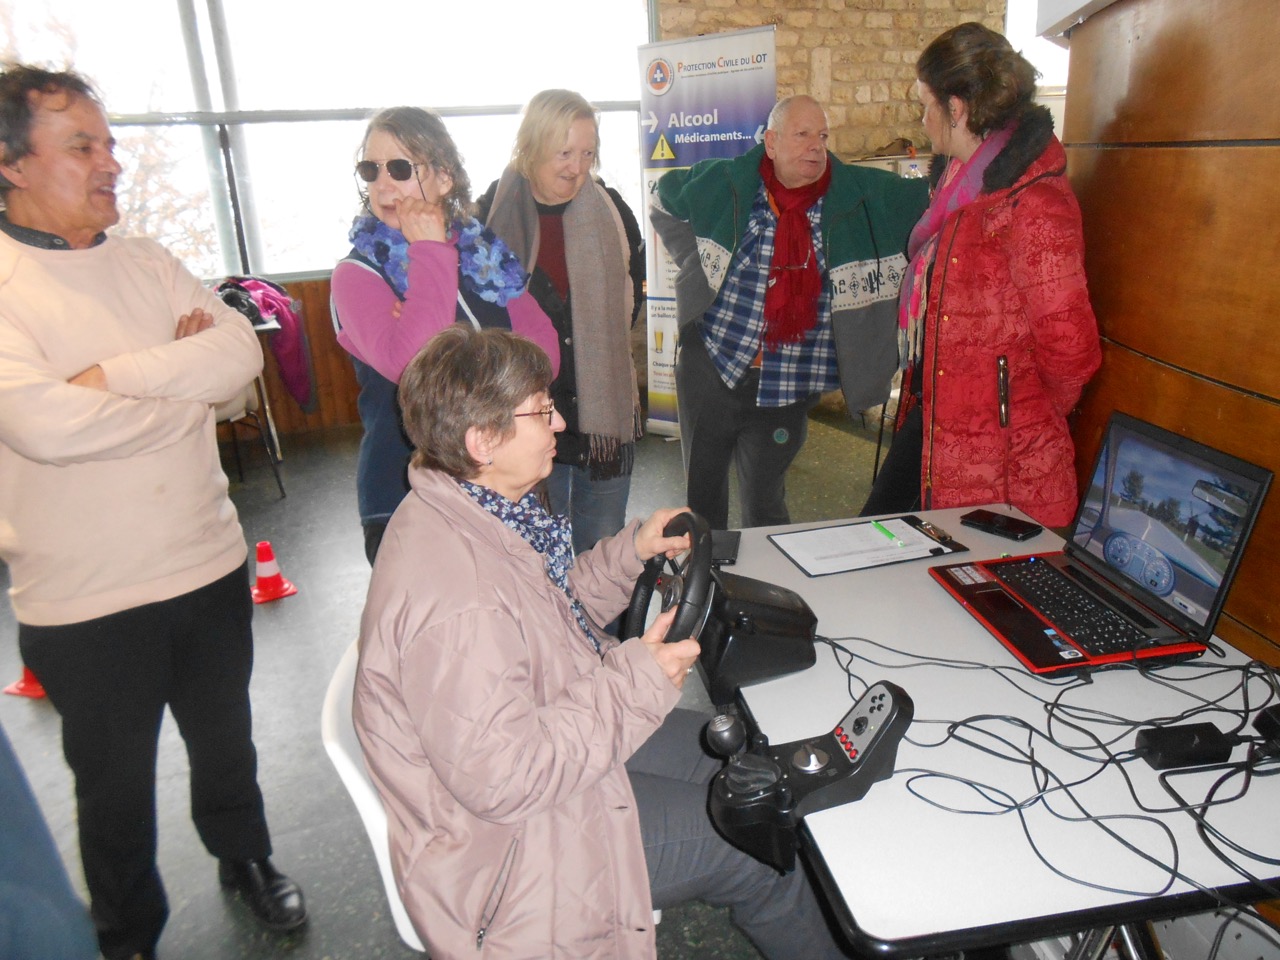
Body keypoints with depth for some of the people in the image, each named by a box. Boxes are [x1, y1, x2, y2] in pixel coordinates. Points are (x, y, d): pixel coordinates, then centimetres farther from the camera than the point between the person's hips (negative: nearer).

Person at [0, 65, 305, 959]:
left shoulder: (147, 262, 4)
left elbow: (241, 350, -10)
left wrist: (114, 374, -20)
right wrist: (183, 382, -14)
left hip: (210, 565, 4)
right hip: (85, 602, -4)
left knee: (225, 740, 24)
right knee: (115, 783, 17)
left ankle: (246, 856, 51)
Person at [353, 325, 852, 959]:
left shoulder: (471, 512, -3)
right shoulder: (454, 598, -35)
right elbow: (499, 776, -33)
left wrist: (630, 551, -3)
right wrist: (636, 681, -27)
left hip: (569, 733, 10)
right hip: (507, 836, -9)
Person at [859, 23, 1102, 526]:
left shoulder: (1032, 204, -21)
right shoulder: (961, 183, 10)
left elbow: (1068, 343, -23)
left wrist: (1044, 411, -4)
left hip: (994, 446, -9)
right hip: (931, 409, 10)